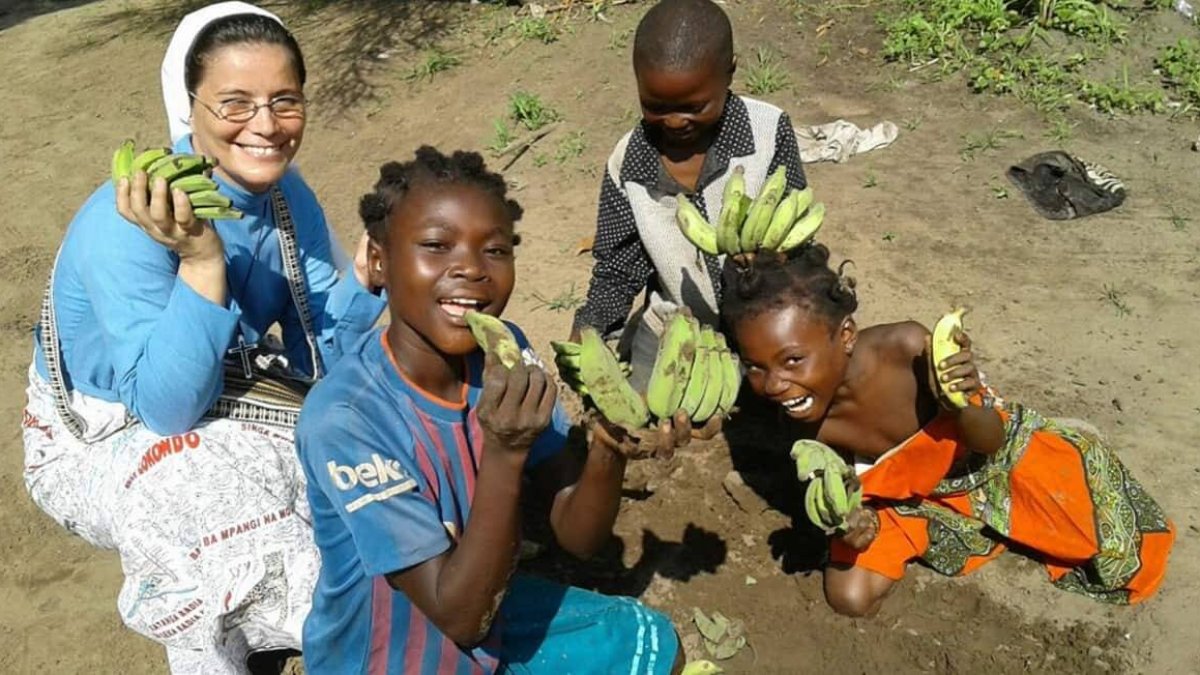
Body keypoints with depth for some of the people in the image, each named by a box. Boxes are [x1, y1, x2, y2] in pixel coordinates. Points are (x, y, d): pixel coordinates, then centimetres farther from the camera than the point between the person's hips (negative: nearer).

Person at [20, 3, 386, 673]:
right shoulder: (123, 225, -30)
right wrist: (201, 260, -43)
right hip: (101, 437, -5)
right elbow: (167, 408, -32)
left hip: (223, 396, 6)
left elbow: (317, 357, -7)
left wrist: (368, 274, -25)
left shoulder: (291, 198, -11)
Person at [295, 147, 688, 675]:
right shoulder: (344, 418, -29)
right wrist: (506, 454, -38)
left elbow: (577, 536, -12)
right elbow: (459, 615, -26)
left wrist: (607, 448, -31)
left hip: (487, 609, 6)